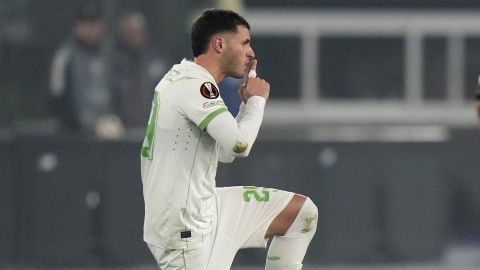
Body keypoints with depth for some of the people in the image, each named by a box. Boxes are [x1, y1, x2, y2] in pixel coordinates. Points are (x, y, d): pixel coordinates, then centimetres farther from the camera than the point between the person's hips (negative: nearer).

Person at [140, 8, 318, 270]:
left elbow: (226, 153, 22)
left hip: (206, 207, 10)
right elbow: (240, 145, -27)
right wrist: (257, 99, -10)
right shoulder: (193, 85, -18)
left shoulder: (187, 80, 14)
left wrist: (247, 102, 13)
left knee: (301, 211, 10)